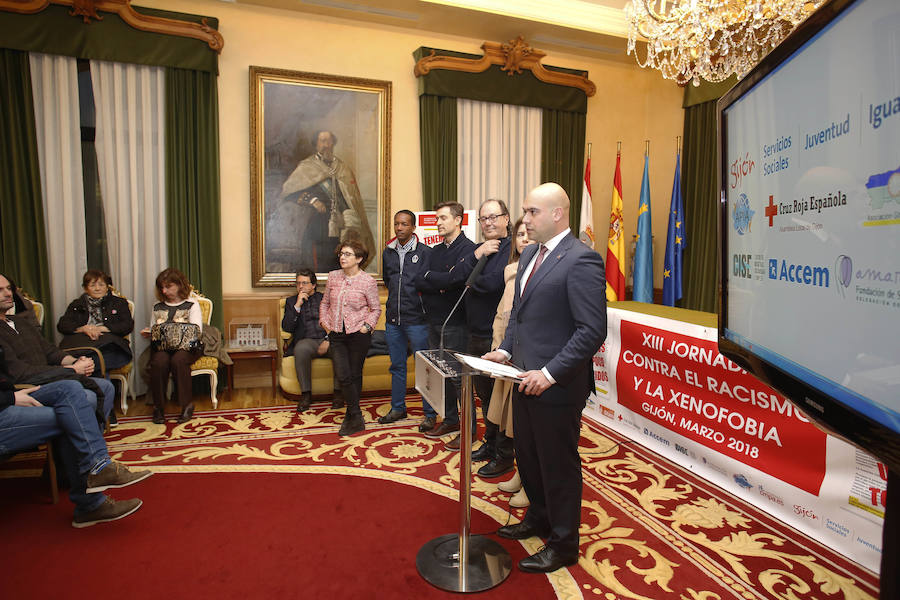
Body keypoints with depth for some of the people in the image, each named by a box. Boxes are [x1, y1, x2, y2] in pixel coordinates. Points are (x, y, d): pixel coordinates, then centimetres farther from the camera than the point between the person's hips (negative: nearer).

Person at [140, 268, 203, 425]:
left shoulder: (192, 304, 8)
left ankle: (187, 405, -23)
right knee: (159, 361, -32)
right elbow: (153, 333, 24)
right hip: (161, 346, 3)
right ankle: (158, 407, -18)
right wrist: (148, 333, 1)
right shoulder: (157, 307, 21)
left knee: (178, 360, -36)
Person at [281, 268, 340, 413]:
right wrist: (297, 306, -4)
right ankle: (306, 394, -21)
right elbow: (286, 327, 5)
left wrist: (328, 340, -11)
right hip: (307, 340, 0)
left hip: (328, 340, 0)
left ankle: (338, 391, -16)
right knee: (301, 349, -36)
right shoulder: (291, 302, 19)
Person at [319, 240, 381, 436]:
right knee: (343, 376, -4)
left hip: (358, 334, -3)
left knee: (355, 375, 7)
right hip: (336, 334, 3)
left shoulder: (368, 281, -5)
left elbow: (376, 309, 2)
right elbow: (325, 303, 18)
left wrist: (367, 325, -10)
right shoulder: (333, 276, 6)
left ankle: (351, 414, 22)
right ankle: (356, 418, 7)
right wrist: (324, 320, 4)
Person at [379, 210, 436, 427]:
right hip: (393, 318, 5)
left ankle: (430, 414, 11)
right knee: (397, 366, 14)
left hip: (416, 319, -5)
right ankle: (398, 408, 28)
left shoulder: (424, 252, -4)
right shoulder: (388, 252, 12)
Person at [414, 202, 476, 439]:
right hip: (434, 321, 8)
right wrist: (442, 284, -13)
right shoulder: (436, 251, 14)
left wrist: (429, 276, -7)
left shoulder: (468, 249, -10)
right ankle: (450, 420, 30)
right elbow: (419, 282, 4)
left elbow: (455, 278, -24)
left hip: (456, 324, -7)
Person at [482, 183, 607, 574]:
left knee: (558, 466, 9)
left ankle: (562, 545, 31)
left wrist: (550, 373, -21)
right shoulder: (530, 254, 11)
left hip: (556, 385, -8)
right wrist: (506, 350, 7)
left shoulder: (582, 260, -17)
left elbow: (592, 330, -21)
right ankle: (538, 518, 46)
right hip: (526, 378, 8)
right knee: (528, 457, 23)